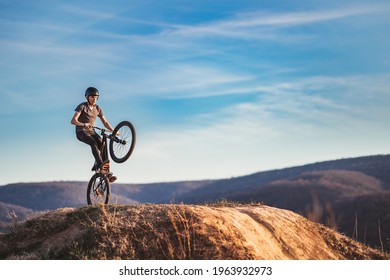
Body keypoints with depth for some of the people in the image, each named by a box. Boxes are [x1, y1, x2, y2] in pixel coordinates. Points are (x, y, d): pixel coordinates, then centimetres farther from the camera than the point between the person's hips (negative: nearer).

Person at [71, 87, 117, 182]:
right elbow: (73, 121, -19)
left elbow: (105, 122, 8)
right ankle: (100, 164, -48)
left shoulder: (97, 108, 8)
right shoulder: (82, 106, -8)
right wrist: (83, 124, -38)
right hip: (81, 132, -5)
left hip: (91, 131, 5)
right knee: (93, 143, -35)